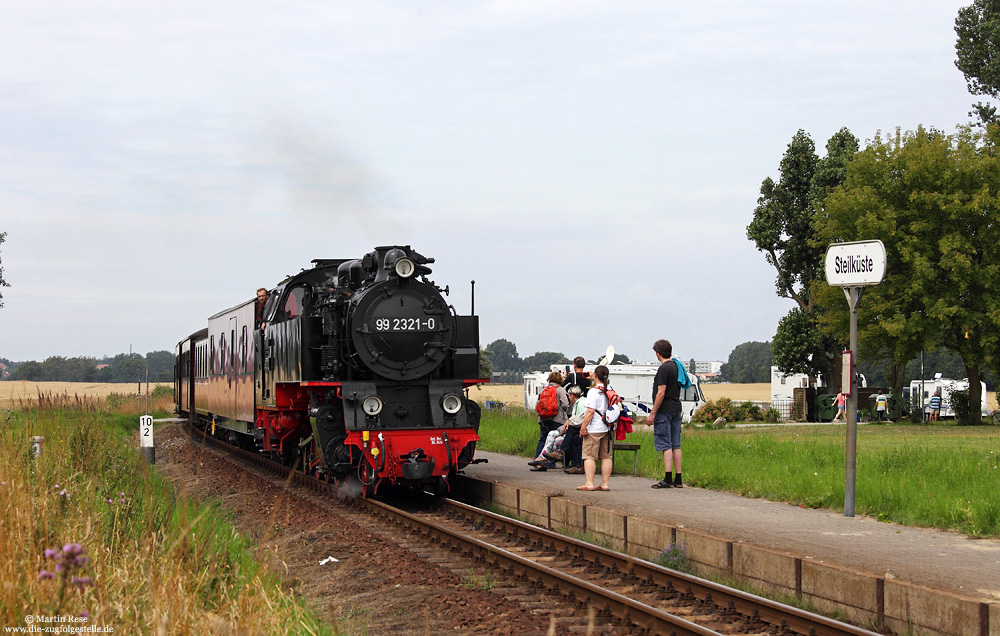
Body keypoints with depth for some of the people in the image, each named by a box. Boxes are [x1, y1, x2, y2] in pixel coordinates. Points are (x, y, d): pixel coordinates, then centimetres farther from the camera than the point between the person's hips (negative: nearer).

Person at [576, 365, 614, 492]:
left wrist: (583, 427, -12)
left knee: (589, 456, -3)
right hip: (608, 429, 7)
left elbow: (590, 411, -17)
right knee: (606, 456, 9)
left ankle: (589, 483, -7)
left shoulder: (593, 392, -12)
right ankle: (605, 483, 10)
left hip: (594, 429, -7)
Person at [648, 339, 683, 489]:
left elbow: (661, 393, -18)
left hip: (664, 411, -8)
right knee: (675, 446, 9)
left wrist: (652, 413, -15)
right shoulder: (676, 366, 13)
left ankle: (667, 479, -13)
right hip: (676, 409, 8)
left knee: (666, 446, -9)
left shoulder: (664, 369, -14)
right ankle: (678, 480, 9)